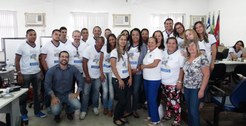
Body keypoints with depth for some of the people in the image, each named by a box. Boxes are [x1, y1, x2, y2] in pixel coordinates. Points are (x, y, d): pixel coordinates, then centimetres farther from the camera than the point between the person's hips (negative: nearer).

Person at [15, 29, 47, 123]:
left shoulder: (38, 47, 9)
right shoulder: (22, 46, -6)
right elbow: (17, 61, -7)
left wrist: (41, 72, 8)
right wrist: (19, 74, -12)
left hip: (37, 73, 5)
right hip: (25, 74, -5)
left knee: (37, 93, 13)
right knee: (24, 94, 7)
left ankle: (37, 111, 26)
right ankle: (23, 113, 22)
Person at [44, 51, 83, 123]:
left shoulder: (73, 69, -7)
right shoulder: (52, 70, -9)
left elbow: (80, 81, -1)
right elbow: (47, 85, -7)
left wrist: (77, 93, -8)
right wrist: (53, 97, -14)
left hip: (68, 94, 1)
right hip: (56, 95, -1)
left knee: (77, 105, -25)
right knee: (55, 111, -26)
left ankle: (69, 112, 15)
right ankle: (57, 114, 17)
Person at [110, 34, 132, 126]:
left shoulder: (126, 52, 11)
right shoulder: (114, 52, -9)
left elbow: (128, 66, 11)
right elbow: (113, 67, -13)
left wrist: (130, 78, 2)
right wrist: (120, 80, -14)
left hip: (126, 79, 6)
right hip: (117, 80, -6)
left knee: (123, 100, 9)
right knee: (122, 100, -4)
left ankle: (121, 116, 28)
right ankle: (116, 118, 16)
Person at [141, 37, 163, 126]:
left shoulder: (158, 52, -14)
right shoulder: (148, 52, 12)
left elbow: (155, 64, -24)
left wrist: (144, 66, -10)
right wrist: (140, 67, -2)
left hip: (154, 80, -8)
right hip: (146, 79, 8)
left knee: (152, 100, -2)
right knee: (148, 98, 17)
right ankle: (150, 115, 33)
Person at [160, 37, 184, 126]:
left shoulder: (180, 54, -11)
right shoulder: (164, 53, 6)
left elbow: (182, 69, -10)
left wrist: (179, 81, -14)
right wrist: (160, 78, 11)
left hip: (174, 83, -6)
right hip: (163, 82, 6)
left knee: (175, 102, 0)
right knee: (167, 100, 21)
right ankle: (168, 113, 41)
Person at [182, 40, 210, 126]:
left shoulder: (202, 58, -13)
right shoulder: (187, 59, 7)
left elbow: (206, 75, -14)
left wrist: (202, 90, -16)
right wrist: (183, 86, 10)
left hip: (196, 89, -6)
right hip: (187, 88, 6)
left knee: (194, 110, 0)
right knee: (189, 109, 15)